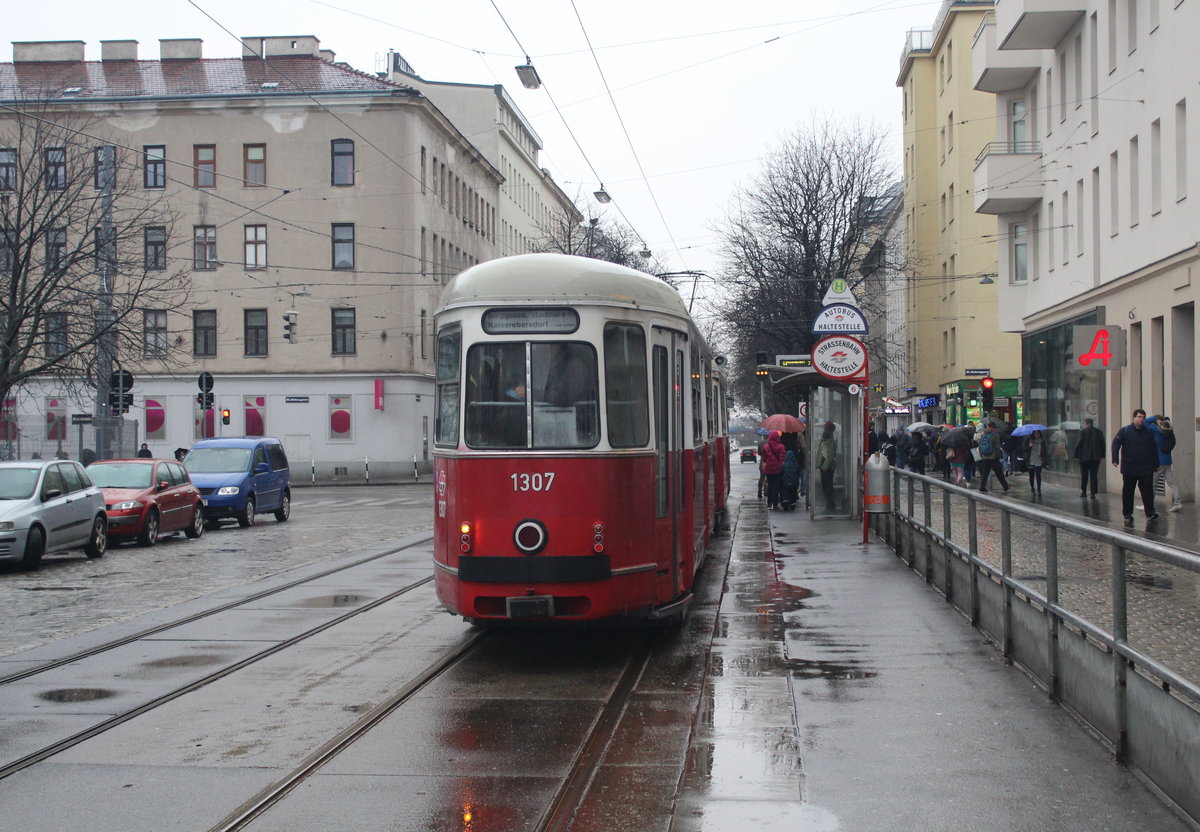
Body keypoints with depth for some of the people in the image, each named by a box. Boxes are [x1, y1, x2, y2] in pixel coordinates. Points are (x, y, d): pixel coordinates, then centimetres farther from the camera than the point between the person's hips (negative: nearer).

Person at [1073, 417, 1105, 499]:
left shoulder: (1083, 431, -7)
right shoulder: (1099, 431, 4)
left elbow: (1078, 444, -8)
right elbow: (1102, 444, 6)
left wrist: (1076, 455, -1)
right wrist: (1102, 455, 12)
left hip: (1084, 457, -2)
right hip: (1096, 457, 2)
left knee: (1084, 476, 9)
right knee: (1094, 476, 2)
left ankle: (1083, 492, 14)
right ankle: (1093, 493, -3)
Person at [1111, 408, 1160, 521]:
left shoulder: (1148, 432, 8)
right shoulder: (1125, 431, -1)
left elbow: (1154, 449, 14)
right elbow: (1116, 444, -8)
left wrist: (1156, 464, 12)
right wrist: (1115, 460, -19)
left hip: (1146, 468, 2)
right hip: (1129, 468, -1)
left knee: (1147, 490, -5)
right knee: (1127, 492, 5)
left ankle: (1150, 513, -4)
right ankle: (1127, 514, 14)